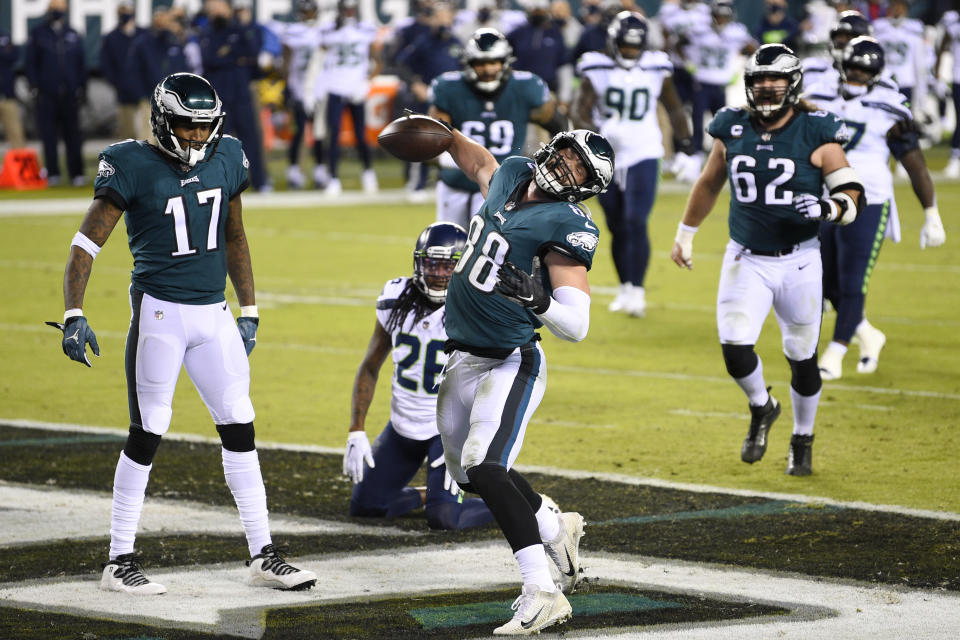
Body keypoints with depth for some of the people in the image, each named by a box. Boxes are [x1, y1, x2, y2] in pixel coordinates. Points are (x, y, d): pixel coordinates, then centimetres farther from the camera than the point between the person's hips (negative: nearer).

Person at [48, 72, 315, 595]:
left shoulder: (225, 160, 7)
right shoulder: (136, 169, -10)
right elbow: (86, 243, -10)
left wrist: (248, 311, 18)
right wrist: (73, 315, -20)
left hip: (214, 315, 6)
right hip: (159, 311, -5)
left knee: (240, 428, 4)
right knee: (147, 433, -3)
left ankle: (263, 556, 10)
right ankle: (119, 562, 5)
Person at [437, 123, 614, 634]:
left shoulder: (566, 226, -17)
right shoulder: (510, 176, 5)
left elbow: (576, 327, -23)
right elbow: (479, 161, 33)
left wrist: (538, 299, -40)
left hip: (510, 364, -8)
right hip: (461, 361, 8)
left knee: (485, 466, -26)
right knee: (469, 473, 19)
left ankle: (543, 592, -27)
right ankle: (557, 530, 42)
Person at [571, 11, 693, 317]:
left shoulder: (656, 69, -1)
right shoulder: (596, 70, -4)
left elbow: (674, 108, 13)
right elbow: (579, 110, -8)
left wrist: (685, 141, 14)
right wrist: (591, 131, -28)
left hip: (642, 155, -1)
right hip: (606, 157, 1)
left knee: (636, 224, -14)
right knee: (617, 228, 10)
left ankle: (637, 291, -11)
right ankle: (625, 289, 22)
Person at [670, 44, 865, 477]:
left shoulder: (816, 135, -9)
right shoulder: (733, 130, 0)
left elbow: (853, 196, -9)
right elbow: (709, 184, 17)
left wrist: (829, 207, -31)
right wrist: (685, 234, 25)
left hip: (798, 262, -1)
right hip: (745, 259, 2)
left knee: (802, 357, 8)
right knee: (735, 347, -14)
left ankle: (802, 438, 33)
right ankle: (761, 409, 18)